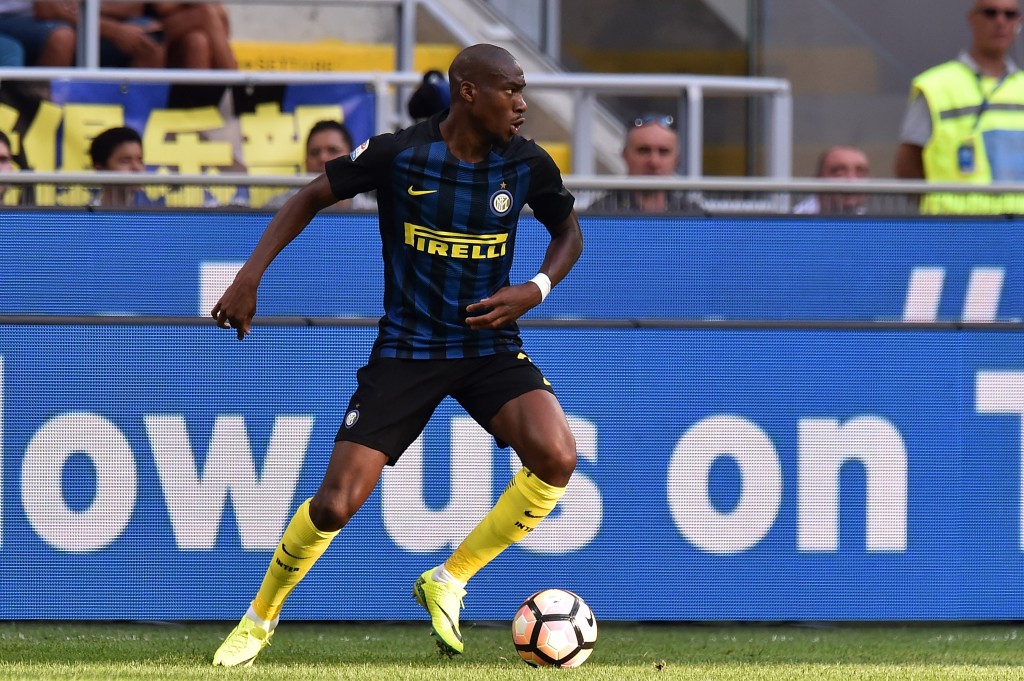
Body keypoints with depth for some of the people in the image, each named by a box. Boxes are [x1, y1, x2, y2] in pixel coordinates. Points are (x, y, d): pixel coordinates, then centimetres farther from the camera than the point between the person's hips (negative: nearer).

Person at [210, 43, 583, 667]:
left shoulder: (528, 165, -6)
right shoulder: (398, 154, -13)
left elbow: (569, 231, 12)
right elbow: (312, 198, 0)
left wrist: (536, 291, -7)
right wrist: (250, 277, -8)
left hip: (490, 345, 2)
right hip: (406, 349, -2)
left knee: (557, 457, -26)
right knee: (336, 503, -11)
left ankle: (448, 583, -6)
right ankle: (260, 619, 17)